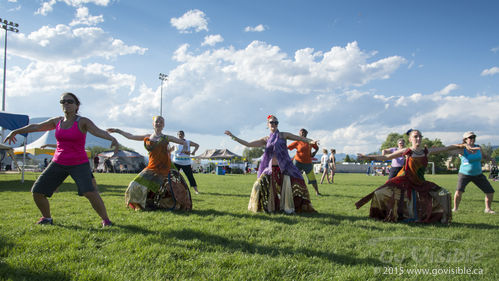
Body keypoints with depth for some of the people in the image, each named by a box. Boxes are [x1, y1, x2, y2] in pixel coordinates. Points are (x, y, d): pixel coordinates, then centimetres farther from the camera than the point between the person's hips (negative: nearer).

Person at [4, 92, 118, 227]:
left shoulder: (83, 122, -10)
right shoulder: (58, 121, 5)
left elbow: (99, 131, -26)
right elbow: (36, 126, 18)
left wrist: (112, 138, -46)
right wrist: (15, 131, 23)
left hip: (79, 164, -5)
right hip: (58, 164, 5)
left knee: (90, 192, -27)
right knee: (37, 192, 1)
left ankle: (106, 220, -11)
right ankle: (47, 218, 25)